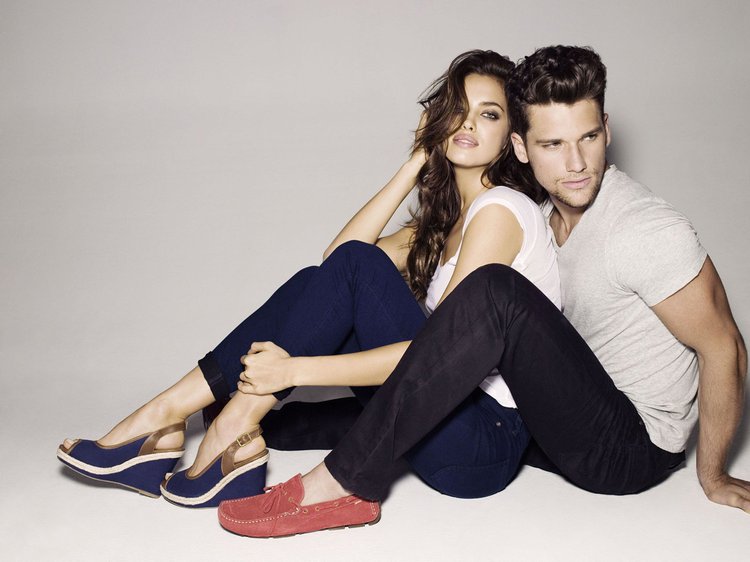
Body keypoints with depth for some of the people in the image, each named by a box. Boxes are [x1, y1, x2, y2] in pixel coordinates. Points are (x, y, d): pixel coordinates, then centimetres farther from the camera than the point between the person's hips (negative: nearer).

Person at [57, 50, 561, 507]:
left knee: (355, 266, -21)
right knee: (319, 285, -2)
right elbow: (337, 254, 5)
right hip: (448, 413, 8)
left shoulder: (500, 208, -10)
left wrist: (295, 369, -23)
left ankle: (173, 410, -15)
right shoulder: (448, 217, 17)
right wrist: (416, 166, 4)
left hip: (488, 443, -8)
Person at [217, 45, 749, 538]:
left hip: (634, 450, -8)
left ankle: (347, 483, -30)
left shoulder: (645, 231, -21)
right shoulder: (546, 213, 3)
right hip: (574, 421, 8)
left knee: (496, 291, -34)